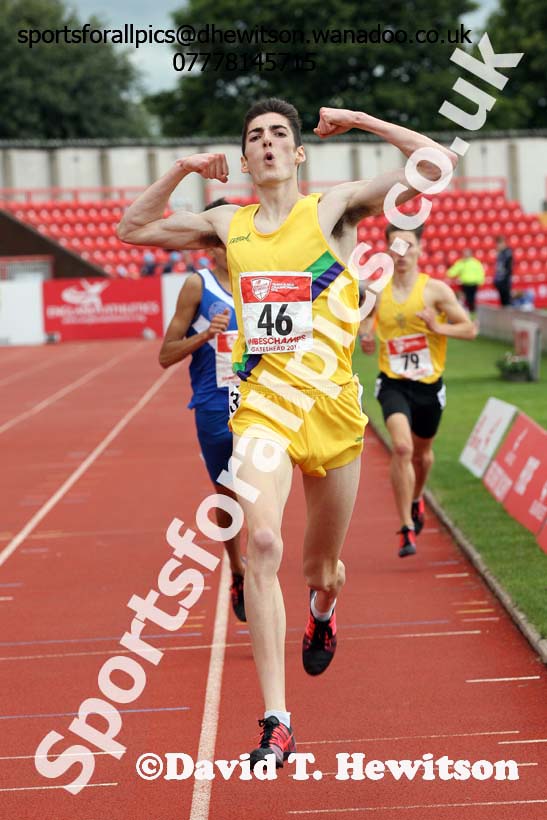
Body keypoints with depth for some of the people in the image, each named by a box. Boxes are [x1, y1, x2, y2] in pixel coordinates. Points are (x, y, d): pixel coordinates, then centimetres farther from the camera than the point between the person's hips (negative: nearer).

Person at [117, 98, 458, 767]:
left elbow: (436, 164, -8)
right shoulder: (227, 225, 9)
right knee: (262, 544, -22)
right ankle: (275, 723, -21)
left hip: (332, 408, -1)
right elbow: (132, 229, 20)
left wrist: (358, 121, -2)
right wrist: (180, 171, 8)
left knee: (321, 568, 13)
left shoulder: (334, 208, 0)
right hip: (263, 407, 1)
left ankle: (321, 611, 54)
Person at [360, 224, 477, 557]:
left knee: (422, 451, 21)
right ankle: (407, 529, -19)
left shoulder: (436, 290, -7)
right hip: (393, 383, -1)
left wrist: (439, 327, -21)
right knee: (402, 447, -23)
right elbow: (366, 321, 15)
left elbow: (470, 329, -4)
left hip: (429, 384, 1)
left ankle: (417, 498, 54)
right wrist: (365, 338, -7)